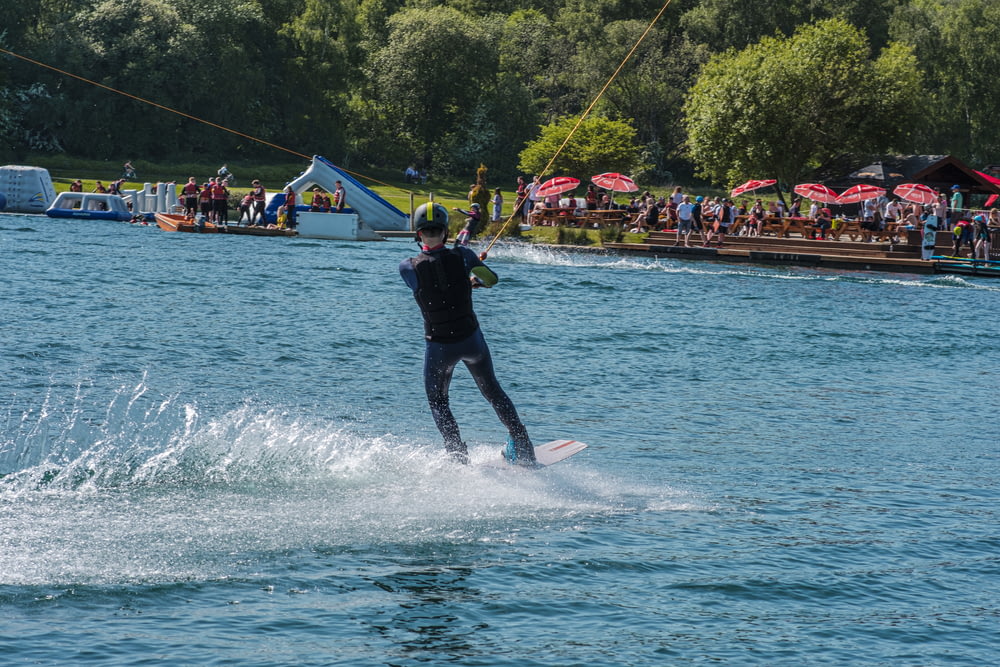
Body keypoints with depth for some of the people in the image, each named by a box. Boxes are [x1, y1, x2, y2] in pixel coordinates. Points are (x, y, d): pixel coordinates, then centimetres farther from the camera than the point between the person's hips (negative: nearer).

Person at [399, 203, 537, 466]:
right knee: (492, 391, 23)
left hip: (438, 346, -2)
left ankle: (461, 459, 15)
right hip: (472, 340, 2)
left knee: (437, 402, 21)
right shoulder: (462, 256, -11)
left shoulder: (408, 267, -16)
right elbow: (491, 278, 6)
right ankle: (523, 450, 25)